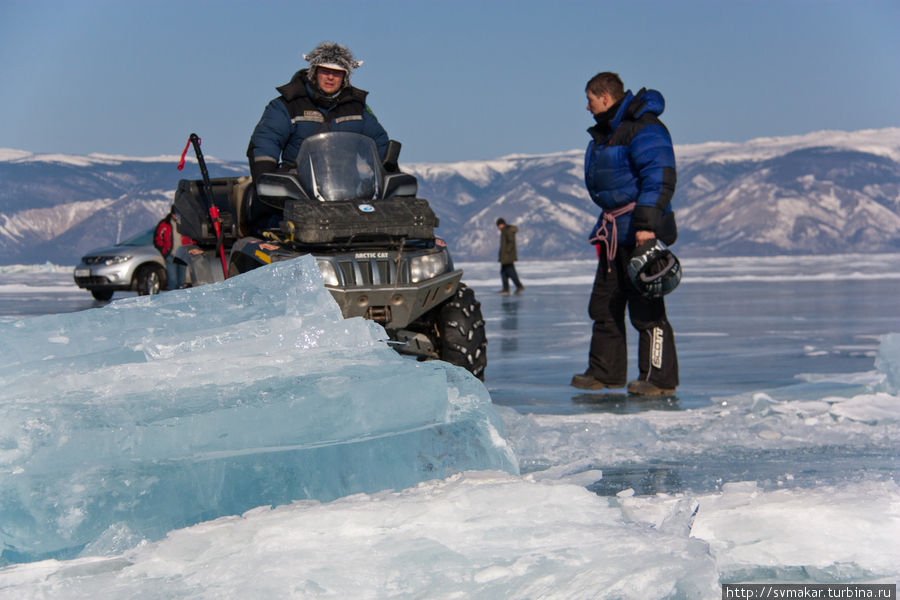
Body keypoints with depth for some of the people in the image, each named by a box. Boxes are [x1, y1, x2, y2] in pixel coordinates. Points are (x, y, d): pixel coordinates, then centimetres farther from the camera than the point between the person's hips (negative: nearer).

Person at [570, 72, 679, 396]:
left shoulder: (644, 128, -14)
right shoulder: (606, 131, 17)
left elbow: (659, 178, -22)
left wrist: (647, 224, -28)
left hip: (640, 233, -10)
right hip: (613, 232, 10)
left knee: (646, 307, -9)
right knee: (604, 304, 12)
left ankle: (659, 377, -5)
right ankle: (605, 372, 20)